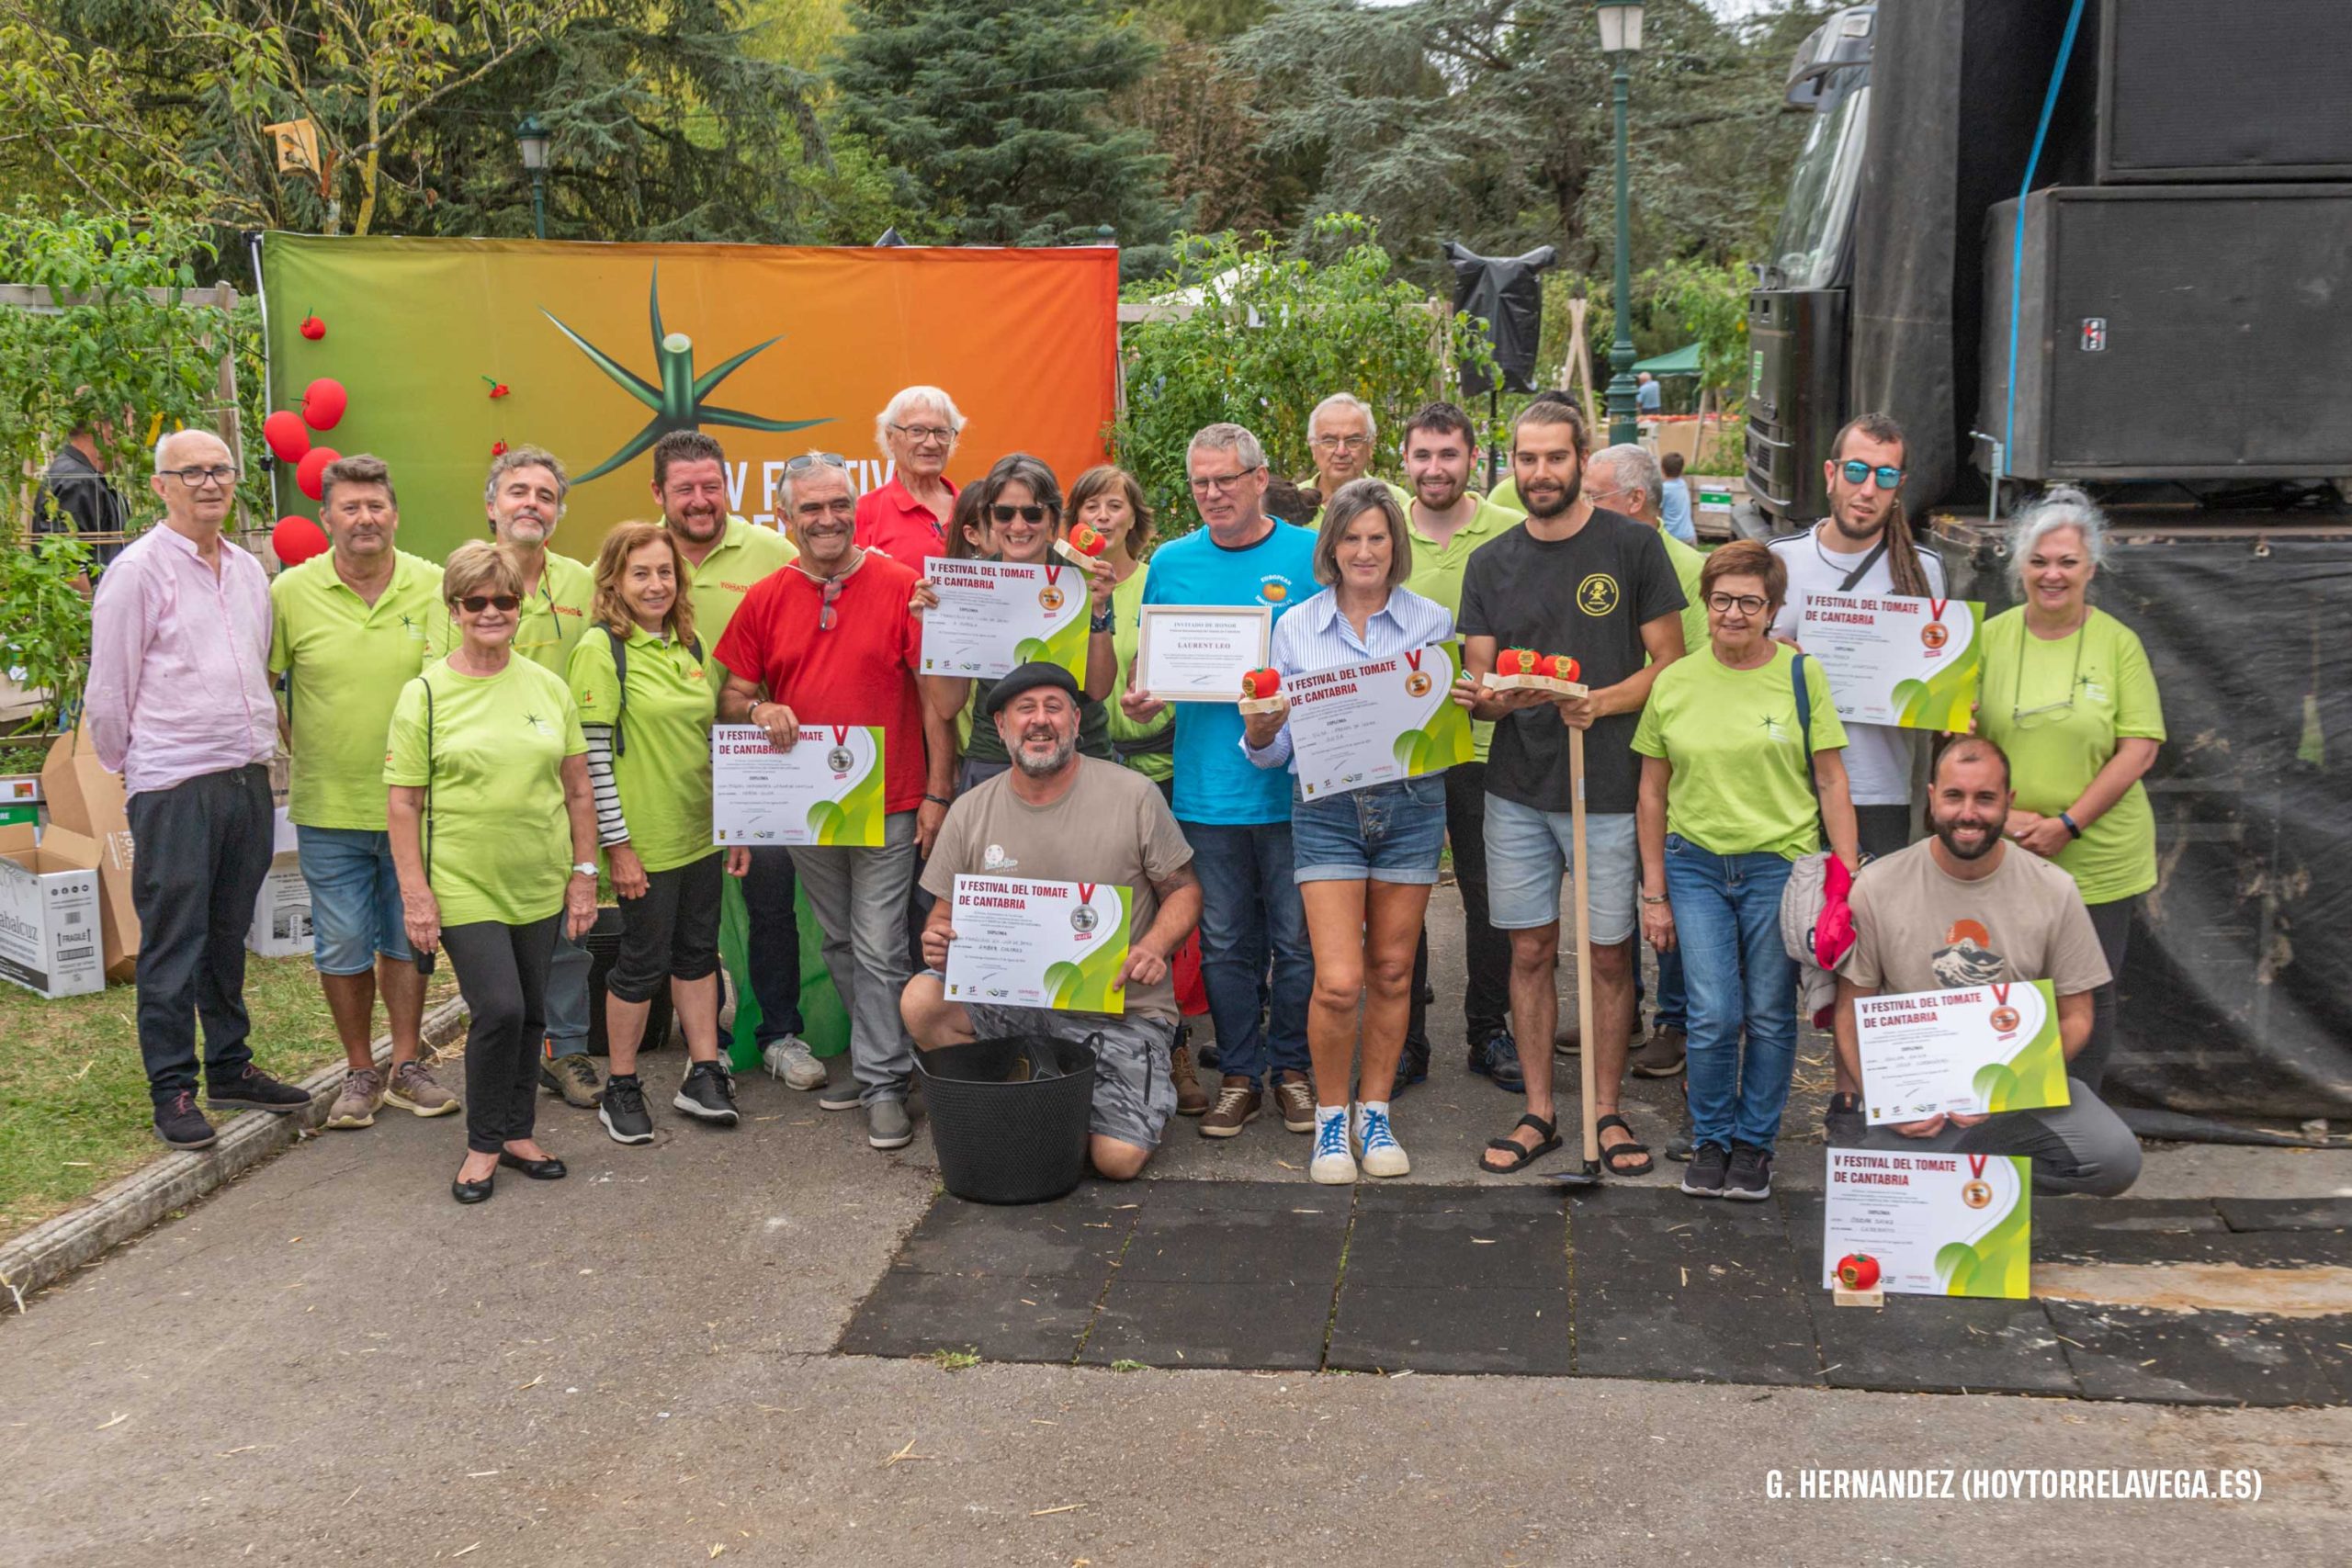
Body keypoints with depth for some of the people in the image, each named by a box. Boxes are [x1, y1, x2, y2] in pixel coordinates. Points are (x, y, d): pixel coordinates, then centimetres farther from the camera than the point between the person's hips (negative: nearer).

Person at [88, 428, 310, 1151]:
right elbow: (107, 694, -5)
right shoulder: (139, 571, -8)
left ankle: (230, 1069, 26)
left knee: (228, 936, 16)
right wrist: (135, 770, 3)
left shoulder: (249, 570, 13)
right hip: (174, 790, -6)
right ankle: (172, 1091, 8)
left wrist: (259, 752, 15)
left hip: (248, 779, 6)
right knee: (173, 945, -1)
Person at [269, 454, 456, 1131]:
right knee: (343, 945, 7)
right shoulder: (291, 592, -5)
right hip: (329, 806, -1)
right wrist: (298, 752, 0)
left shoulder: (434, 587, -3)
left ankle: (406, 1066, 25)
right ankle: (360, 1073, 22)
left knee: (409, 936, 12)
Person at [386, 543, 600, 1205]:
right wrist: (415, 892, -8)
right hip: (464, 885, -4)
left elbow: (578, 788, 11)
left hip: (540, 884, 4)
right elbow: (404, 804, -3)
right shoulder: (424, 694, -4)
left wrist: (584, 872, 7)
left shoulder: (548, 686, 6)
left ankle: (518, 1132, 28)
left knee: (529, 1012, 11)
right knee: (498, 1009, -11)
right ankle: (483, 1145, 8)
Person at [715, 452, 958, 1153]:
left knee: (879, 949, -3)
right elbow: (731, 698, 8)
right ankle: (875, 1058, 30)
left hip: (888, 804, -4)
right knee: (840, 946, 15)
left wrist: (937, 792, -8)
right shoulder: (765, 600, 3)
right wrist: (758, 711, -16)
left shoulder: (902, 587, -7)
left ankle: (883, 1084, 7)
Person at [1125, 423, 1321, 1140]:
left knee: (1297, 938, 5)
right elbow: (1150, 658, 14)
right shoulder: (1172, 562, 9)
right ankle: (1240, 1075, 22)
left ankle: (1293, 1067, 22)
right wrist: (1136, 697, -7)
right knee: (1225, 941, 10)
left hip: (1293, 781, -2)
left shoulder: (1311, 556, 0)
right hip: (1206, 783, 2)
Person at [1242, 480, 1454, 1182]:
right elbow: (1272, 748, 5)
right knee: (1338, 982, -8)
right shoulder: (1296, 628, 4)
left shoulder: (1432, 621, 4)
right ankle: (1330, 1115, 13)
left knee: (1391, 971, 9)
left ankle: (1375, 1111, 25)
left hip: (1410, 802, 1)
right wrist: (1261, 729, -17)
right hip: (1326, 808, -1)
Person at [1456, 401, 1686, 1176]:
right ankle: (1538, 1113, 18)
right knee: (1531, 951, 7)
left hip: (1609, 787, -3)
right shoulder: (1490, 564, 8)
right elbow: (1477, 682, 9)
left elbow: (1670, 664, -2)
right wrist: (1493, 697, -15)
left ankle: (1606, 1112, 19)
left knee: (1608, 955, 4)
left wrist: (1601, 702, -18)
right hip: (1517, 790, 3)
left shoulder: (1632, 546, -1)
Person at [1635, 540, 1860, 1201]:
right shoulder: (1673, 683, 4)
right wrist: (1654, 892, 7)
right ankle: (1710, 1140, 18)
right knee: (1712, 1014, -3)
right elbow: (1653, 792, 9)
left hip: (1781, 864, -1)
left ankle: (1755, 1141, 23)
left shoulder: (1801, 674, -1)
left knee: (1770, 1015, 5)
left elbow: (1832, 781, 2)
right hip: (1696, 866, 1)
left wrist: (1849, 879, -3)